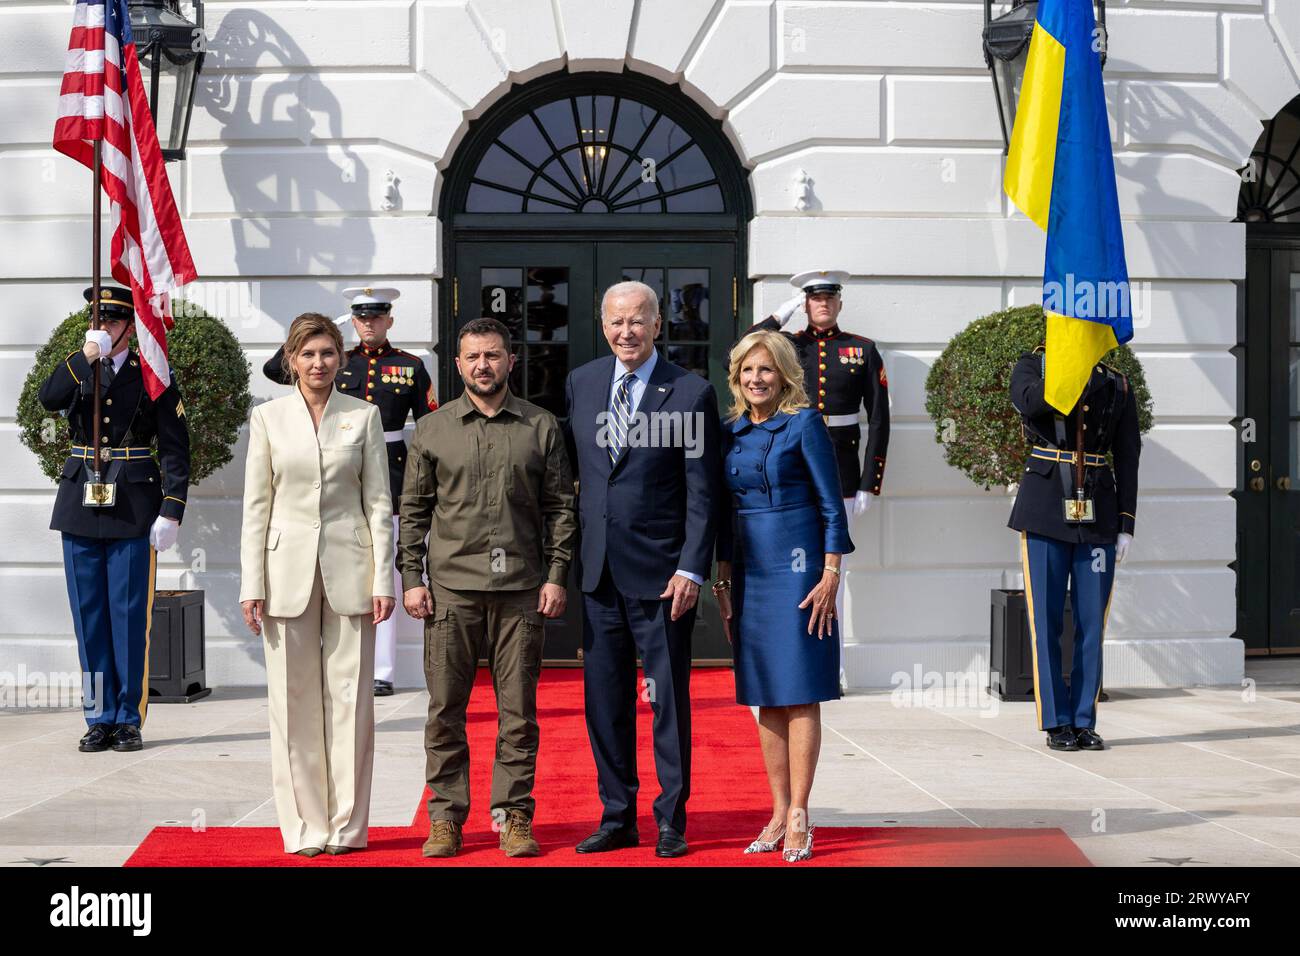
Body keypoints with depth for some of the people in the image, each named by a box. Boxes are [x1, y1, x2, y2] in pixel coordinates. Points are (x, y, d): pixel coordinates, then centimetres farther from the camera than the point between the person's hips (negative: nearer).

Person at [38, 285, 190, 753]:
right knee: (89, 616, 6)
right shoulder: (76, 368, 10)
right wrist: (86, 358, -24)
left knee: (129, 616, 1)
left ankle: (129, 719, 10)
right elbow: (49, 398, -12)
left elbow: (175, 449, -2)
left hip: (133, 511, -3)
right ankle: (100, 719, 14)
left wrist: (171, 512, -9)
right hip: (81, 507, 3)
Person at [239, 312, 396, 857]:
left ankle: (347, 825, 11)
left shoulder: (364, 417, 5)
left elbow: (379, 502, 4)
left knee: (350, 697, 2)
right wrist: (252, 585, -2)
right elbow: (256, 505, 4)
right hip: (288, 569, 0)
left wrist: (383, 578, -3)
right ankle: (305, 826, 11)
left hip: (349, 568, 0)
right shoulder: (268, 418, 5)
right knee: (293, 701, 2)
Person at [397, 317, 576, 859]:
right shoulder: (432, 430, 8)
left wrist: (556, 576, 1)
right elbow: (413, 510, 10)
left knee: (518, 709, 3)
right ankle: (445, 816, 12)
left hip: (521, 589, 0)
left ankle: (514, 815, 13)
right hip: (451, 586, 0)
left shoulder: (541, 427, 7)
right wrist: (411, 579, 2)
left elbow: (560, 507, 8)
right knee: (445, 708, 2)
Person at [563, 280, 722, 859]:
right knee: (604, 701, 10)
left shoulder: (691, 393, -5)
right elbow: (573, 466, 14)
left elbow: (703, 492, -7)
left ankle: (671, 822, 15)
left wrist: (692, 570, -14)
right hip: (598, 572, 5)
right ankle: (617, 818, 22)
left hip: (661, 573, -4)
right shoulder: (580, 383, 8)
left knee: (669, 701, 4)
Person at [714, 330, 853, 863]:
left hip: (797, 566, -5)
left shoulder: (804, 424, -4)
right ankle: (779, 813, 14)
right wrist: (722, 579, 12)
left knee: (800, 693, -4)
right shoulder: (731, 431, 11)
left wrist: (830, 575, -11)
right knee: (765, 698, 7)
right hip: (749, 571, 6)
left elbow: (831, 506, -6)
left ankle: (799, 817, 1)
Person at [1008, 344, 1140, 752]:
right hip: (1046, 509, -2)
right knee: (1046, 620, -1)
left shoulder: (1118, 386, 10)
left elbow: (1128, 461, 7)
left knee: (1092, 622, 2)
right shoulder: (1034, 365, 6)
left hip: (1097, 513, 2)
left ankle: (1084, 722, 12)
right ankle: (1056, 723, 7)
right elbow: (1029, 402, -19)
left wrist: (1126, 526, 1)